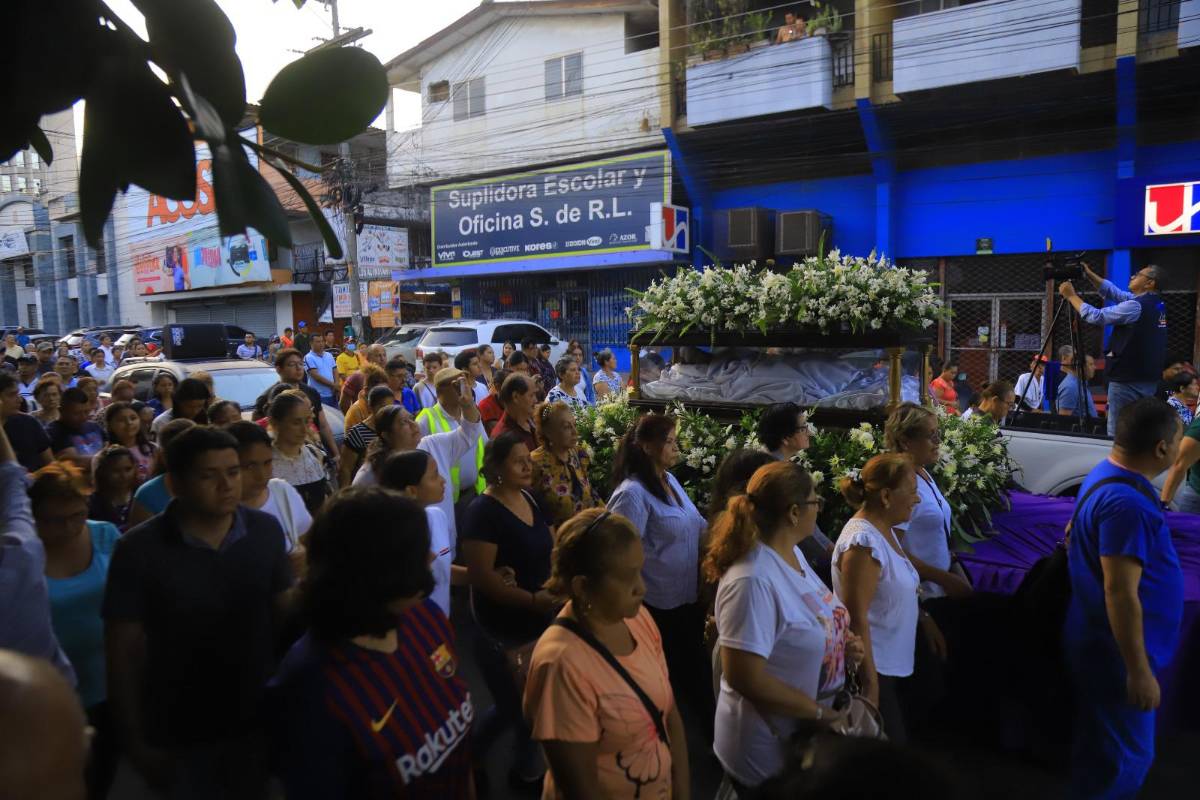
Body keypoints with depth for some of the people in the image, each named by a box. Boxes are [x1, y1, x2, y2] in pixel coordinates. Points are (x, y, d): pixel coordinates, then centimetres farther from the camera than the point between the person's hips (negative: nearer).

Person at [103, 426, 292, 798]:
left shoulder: (266, 531, -9)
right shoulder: (138, 550, -16)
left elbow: (284, 613, 1)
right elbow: (124, 652, -10)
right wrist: (136, 744, -7)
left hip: (260, 722, 2)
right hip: (179, 736, -2)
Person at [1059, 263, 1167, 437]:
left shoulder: (1136, 307, -16)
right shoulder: (1156, 304, 11)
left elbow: (1095, 317, -14)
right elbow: (1114, 293, 18)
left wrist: (1071, 295, -4)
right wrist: (1089, 274, 15)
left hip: (1127, 380, -9)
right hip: (1148, 379, 9)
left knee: (1118, 434, -5)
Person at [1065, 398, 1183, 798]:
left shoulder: (1107, 476, 4)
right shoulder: (1127, 502, -27)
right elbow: (1120, 593, -28)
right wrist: (1139, 671, -22)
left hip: (1099, 640, 10)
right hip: (1115, 651, -10)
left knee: (1100, 747, 23)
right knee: (1125, 759, 5)